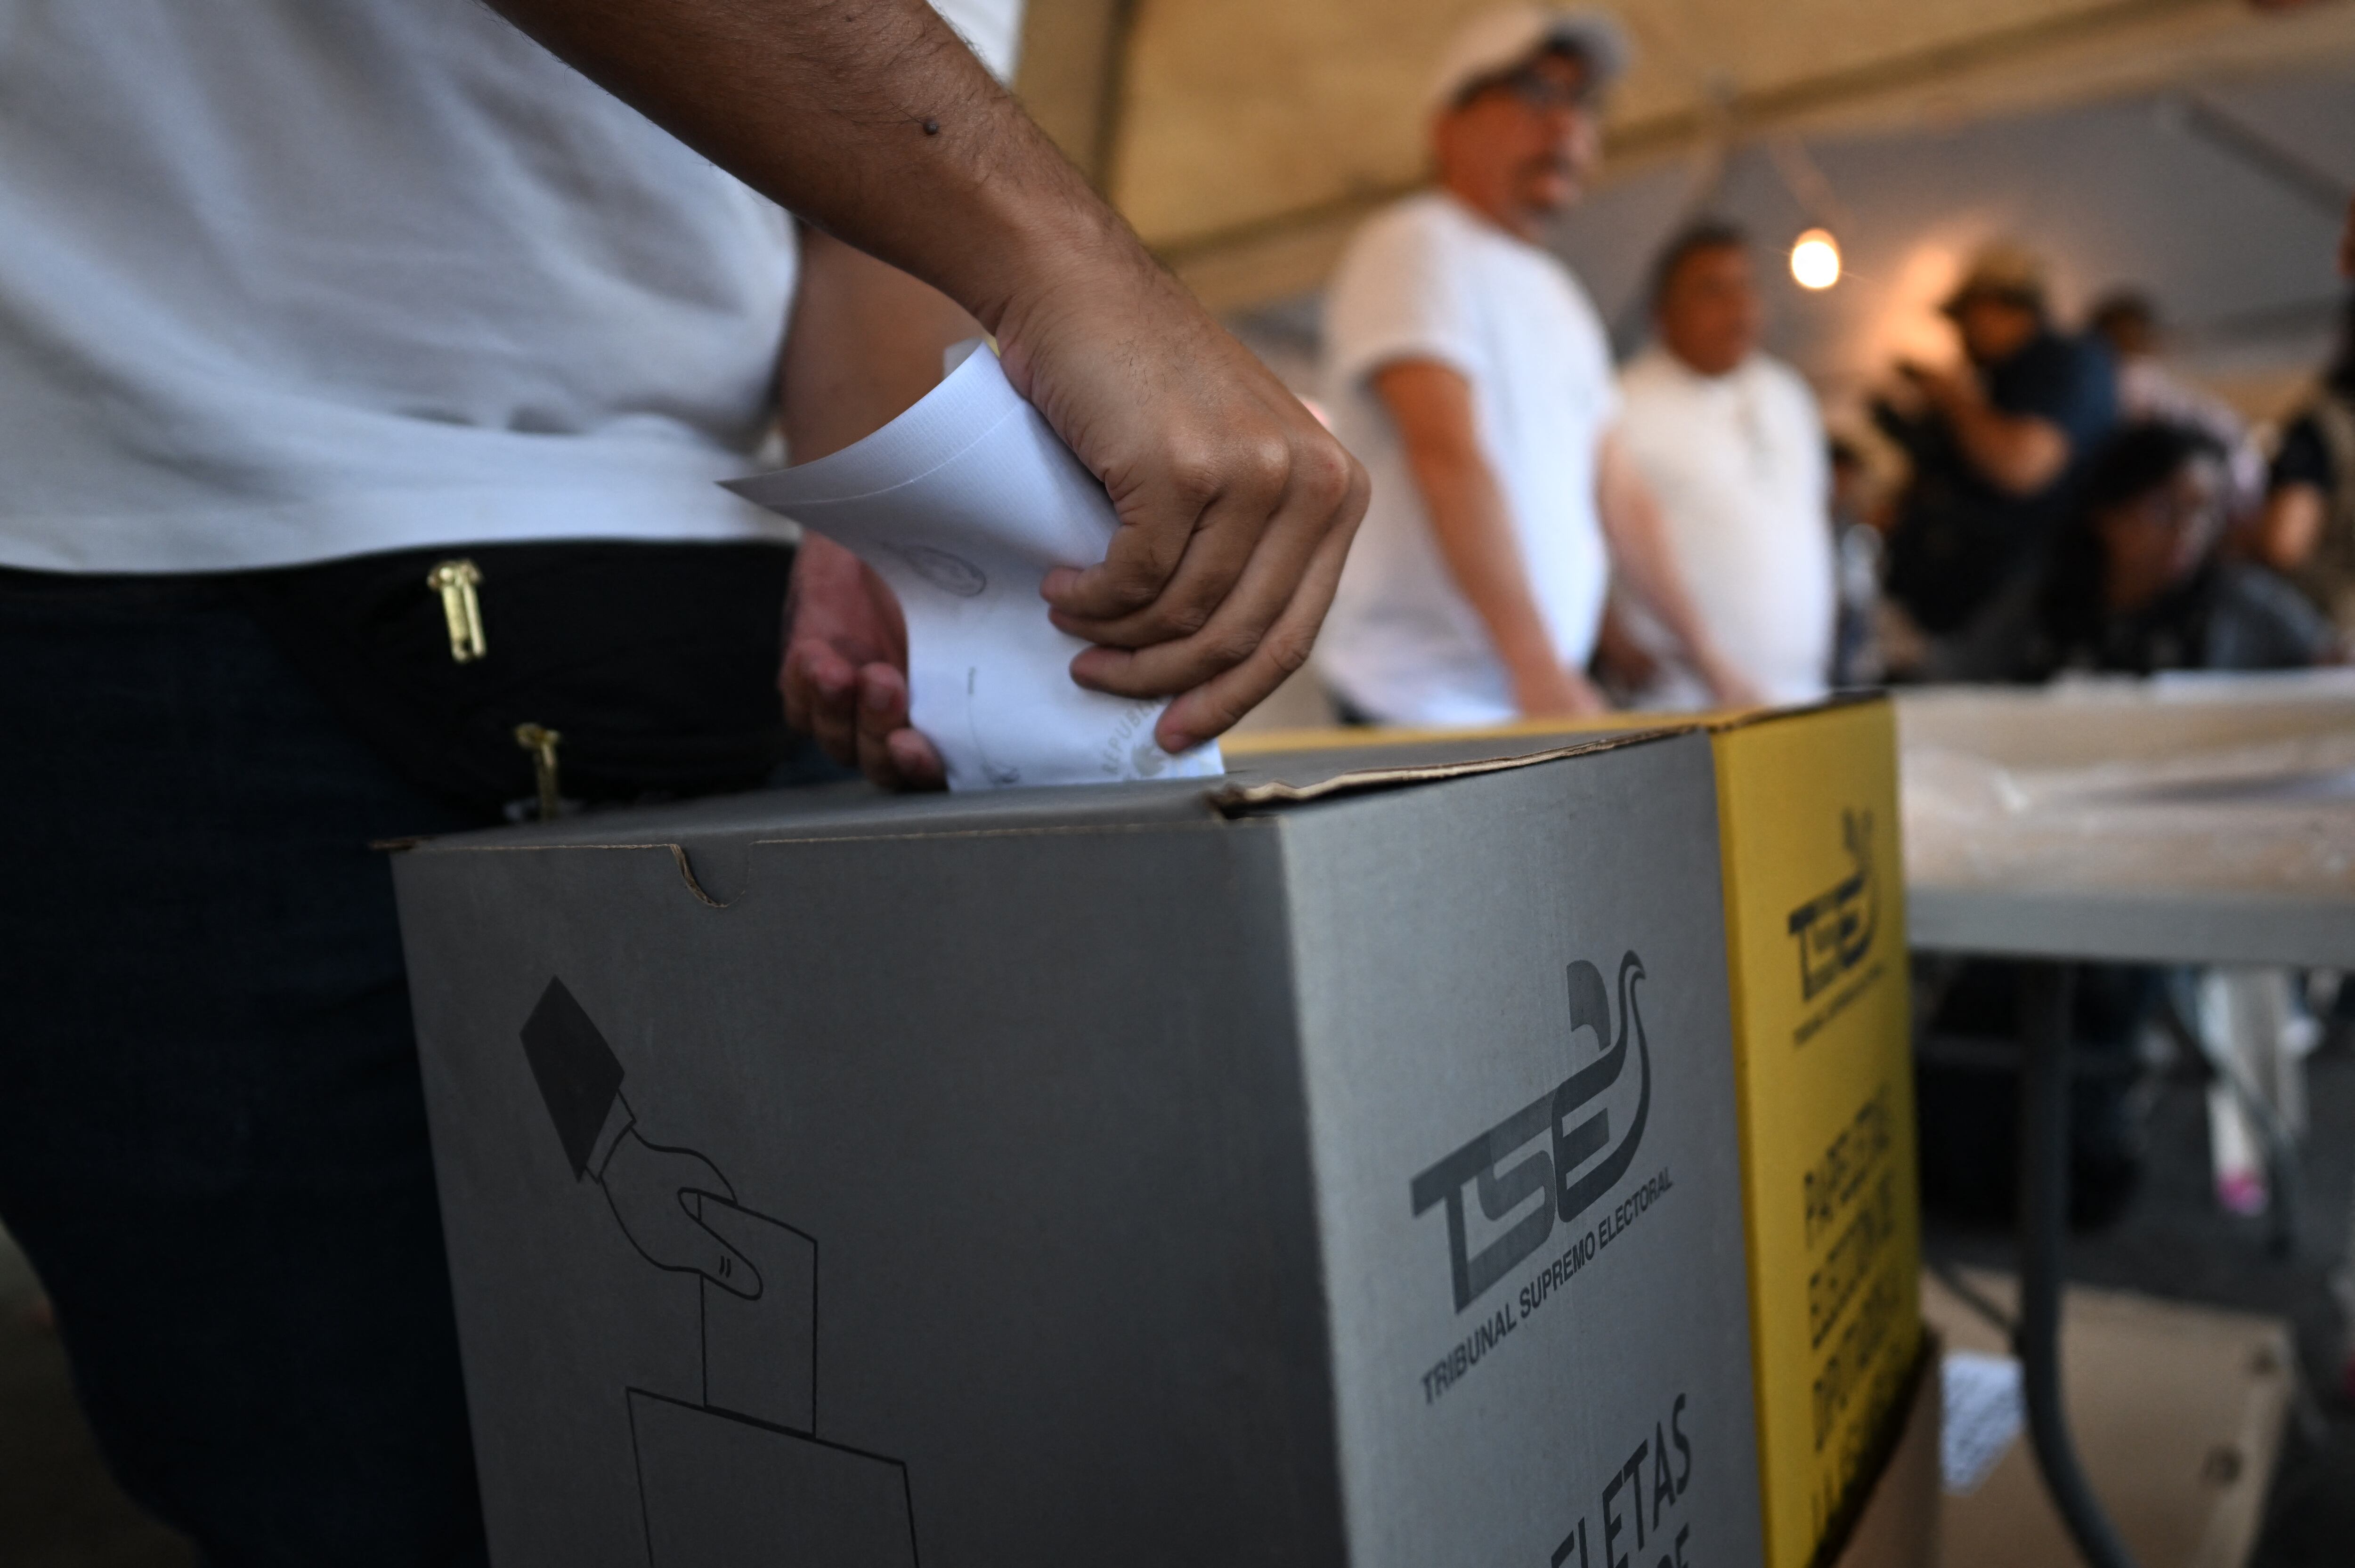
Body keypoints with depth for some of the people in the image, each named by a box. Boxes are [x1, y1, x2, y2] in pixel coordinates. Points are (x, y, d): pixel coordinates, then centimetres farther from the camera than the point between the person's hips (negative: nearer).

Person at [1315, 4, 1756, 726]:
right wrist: (1538, 667, -27)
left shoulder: (1559, 294, 20)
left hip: (1544, 697, 8)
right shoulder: (1417, 245, -7)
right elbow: (1450, 455, -20)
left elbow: (1618, 491, 21)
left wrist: (1708, 659, 18)